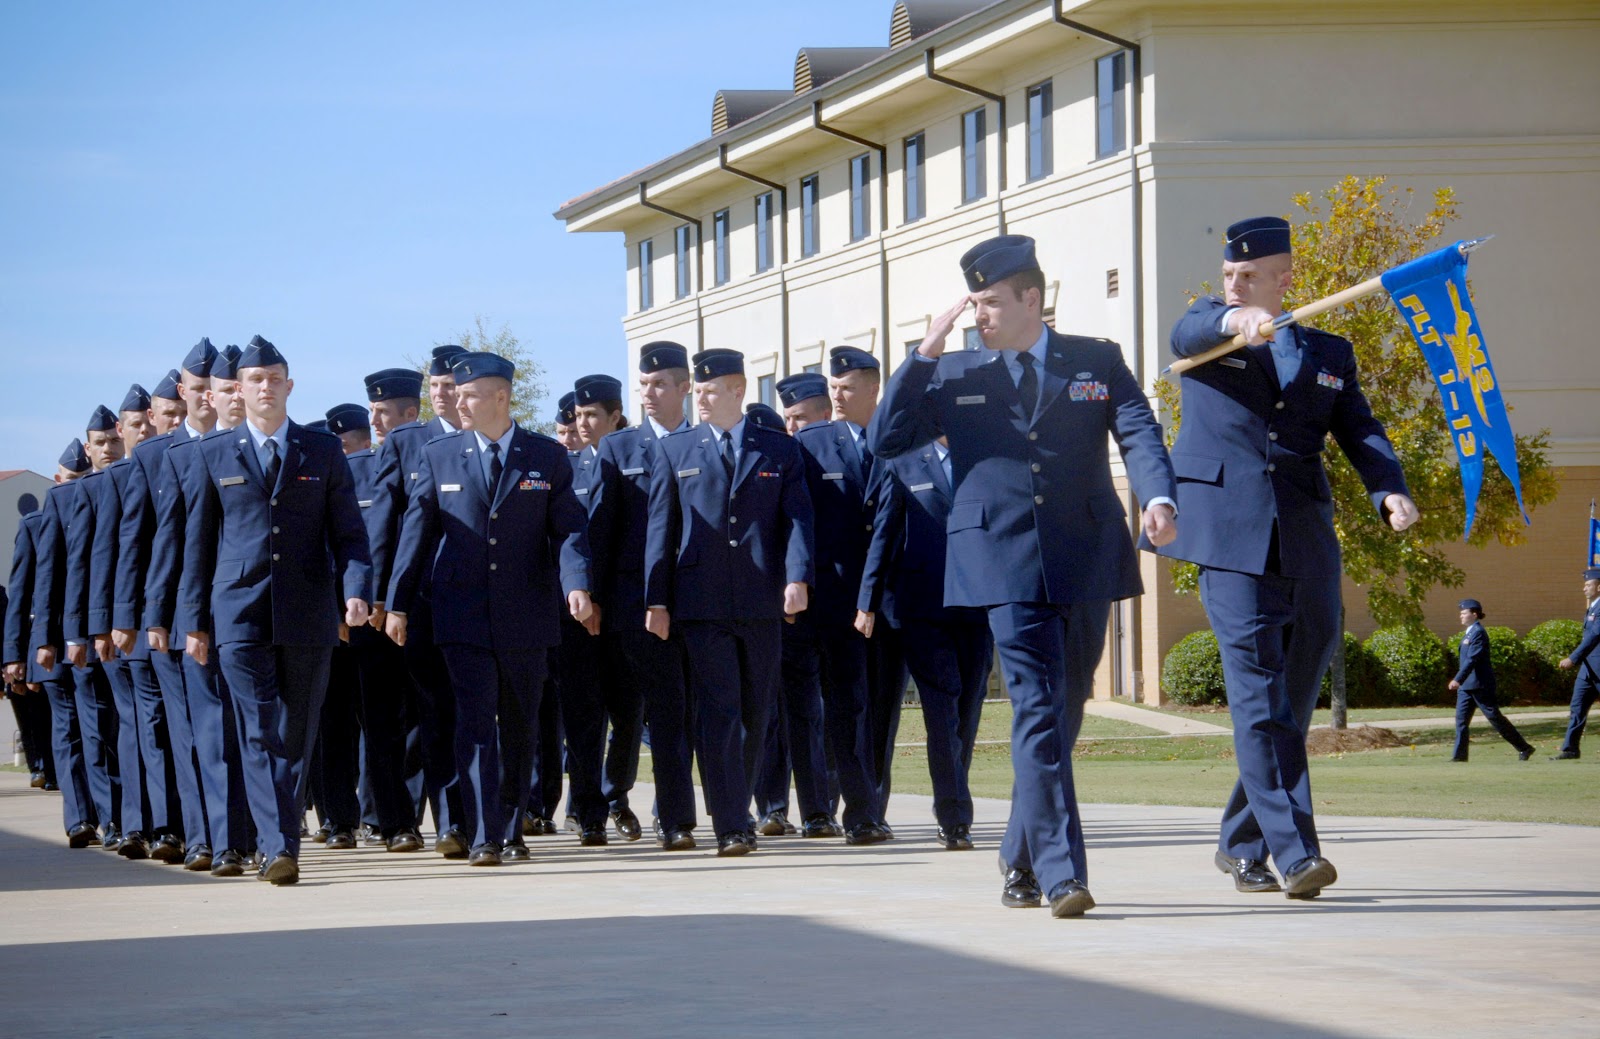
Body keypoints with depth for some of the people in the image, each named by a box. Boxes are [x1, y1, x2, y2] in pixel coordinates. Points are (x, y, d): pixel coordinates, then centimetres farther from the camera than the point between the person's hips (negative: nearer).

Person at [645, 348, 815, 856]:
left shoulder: (779, 450, 9)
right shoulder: (675, 449, 10)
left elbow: (797, 518, 1)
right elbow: (661, 526, 7)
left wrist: (798, 577, -15)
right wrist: (656, 599, 0)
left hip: (762, 604, 1)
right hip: (701, 604, -1)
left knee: (755, 714, 9)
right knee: (718, 714, -7)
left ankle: (737, 807, 28)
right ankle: (731, 827, -9)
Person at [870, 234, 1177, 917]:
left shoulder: (1097, 362, 9)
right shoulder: (956, 375, 10)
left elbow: (1138, 434, -4)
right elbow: (884, 441, 3)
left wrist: (1158, 497, -24)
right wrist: (926, 353, -3)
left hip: (1085, 560, 2)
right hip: (1006, 563, -2)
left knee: (1064, 713, 11)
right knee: (1036, 713, -13)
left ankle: (1021, 855, 28)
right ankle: (1061, 874, -19)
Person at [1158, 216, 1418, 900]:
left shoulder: (1328, 354, 18)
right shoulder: (1208, 332, 11)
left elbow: (1359, 432, 7)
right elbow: (1189, 333, -13)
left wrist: (1389, 491, -13)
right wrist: (1234, 322, -37)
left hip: (1305, 545, 4)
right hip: (1232, 537, -4)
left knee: (1295, 698, 6)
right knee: (1259, 696, -13)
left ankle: (1240, 845, 21)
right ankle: (1294, 854, -18)